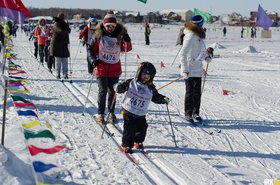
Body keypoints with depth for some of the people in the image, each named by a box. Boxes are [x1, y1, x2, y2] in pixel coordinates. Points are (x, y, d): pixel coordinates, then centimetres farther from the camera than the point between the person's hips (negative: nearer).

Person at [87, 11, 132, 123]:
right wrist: (93, 59, -11)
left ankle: (111, 112, 25)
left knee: (112, 91, 11)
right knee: (103, 90, -3)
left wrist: (127, 40, -24)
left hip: (115, 69, 2)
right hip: (101, 68, -2)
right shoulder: (99, 36, -3)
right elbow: (91, 49, 4)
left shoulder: (119, 36, 0)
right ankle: (100, 113, 8)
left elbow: (127, 49, -6)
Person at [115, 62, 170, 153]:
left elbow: (156, 97, 11)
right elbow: (123, 86, -3)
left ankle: (138, 141, 32)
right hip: (128, 111, -4)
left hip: (141, 114, 4)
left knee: (142, 128, 5)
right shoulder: (131, 82, -6)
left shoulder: (151, 88, 4)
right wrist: (119, 88, -25)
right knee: (129, 129, -8)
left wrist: (163, 99, -6)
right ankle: (126, 145, 6)